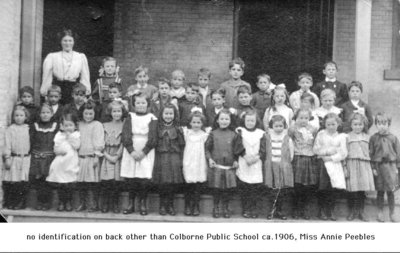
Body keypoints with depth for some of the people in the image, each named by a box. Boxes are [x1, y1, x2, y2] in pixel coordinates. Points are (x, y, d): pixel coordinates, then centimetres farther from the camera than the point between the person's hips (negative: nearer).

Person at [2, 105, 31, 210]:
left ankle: (20, 203, 10)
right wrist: (7, 158, -6)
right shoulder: (10, 129, 1)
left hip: (26, 159, 1)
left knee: (23, 182, 1)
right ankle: (9, 203, 11)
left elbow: (32, 143, 8)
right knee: (10, 182, -1)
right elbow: (7, 144, -1)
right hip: (13, 159, -1)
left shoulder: (28, 129, 6)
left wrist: (30, 156, 4)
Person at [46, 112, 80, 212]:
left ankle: (68, 203, 11)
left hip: (71, 164, -2)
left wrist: (69, 136, -7)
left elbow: (76, 146, -12)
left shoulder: (76, 134, 5)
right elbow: (55, 149, 7)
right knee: (59, 185, 3)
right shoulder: (59, 135, 11)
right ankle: (61, 202, 14)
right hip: (59, 164, 2)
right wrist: (60, 151, -14)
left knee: (69, 185, -2)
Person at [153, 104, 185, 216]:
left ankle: (170, 205, 12)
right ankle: (162, 205, 11)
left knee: (173, 183, -2)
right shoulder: (158, 128, 7)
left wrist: (181, 160, 1)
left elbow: (182, 146, 7)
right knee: (162, 183, -2)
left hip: (174, 158, 1)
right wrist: (154, 159, -2)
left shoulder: (177, 129, 8)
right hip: (161, 157, 0)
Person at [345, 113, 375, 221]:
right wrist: (344, 167, -5)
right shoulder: (348, 137, 3)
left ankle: (360, 212, 15)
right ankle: (352, 211, 11)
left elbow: (370, 152, 14)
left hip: (364, 164, 2)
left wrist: (373, 167, 10)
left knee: (363, 190, 3)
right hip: (351, 164, -2)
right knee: (351, 189, -2)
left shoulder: (366, 137, 12)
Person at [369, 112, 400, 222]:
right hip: (378, 166, 0)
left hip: (390, 166, 0)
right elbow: (371, 153, 1)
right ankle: (380, 213, 18)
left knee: (390, 192, 4)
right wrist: (373, 167, -4)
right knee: (380, 192, 7)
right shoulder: (373, 138, 0)